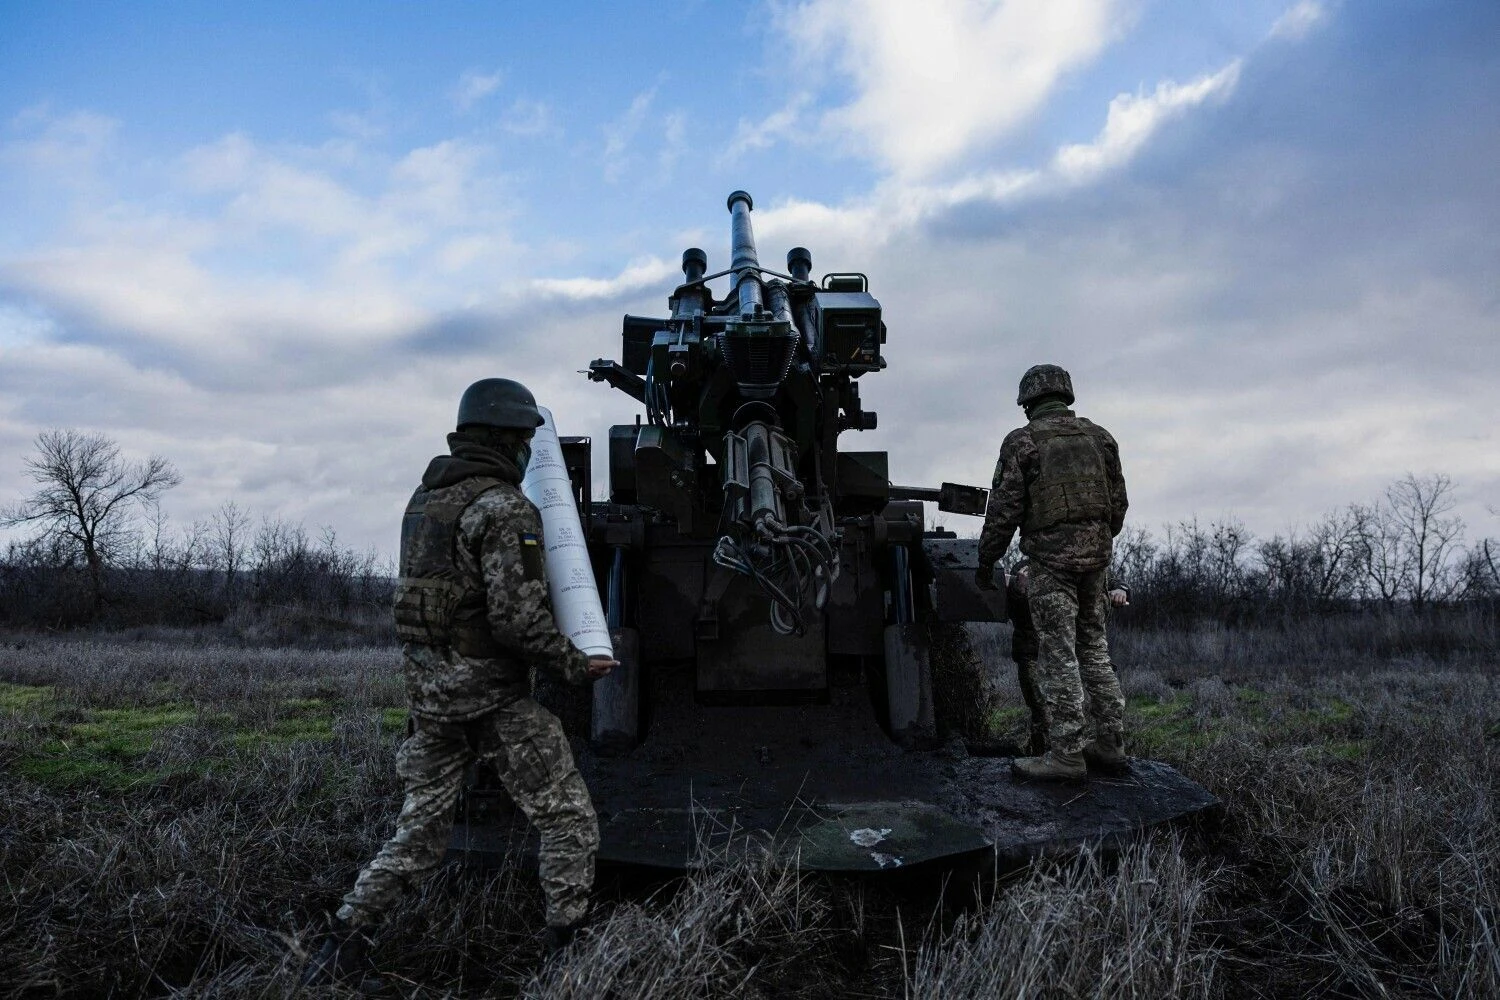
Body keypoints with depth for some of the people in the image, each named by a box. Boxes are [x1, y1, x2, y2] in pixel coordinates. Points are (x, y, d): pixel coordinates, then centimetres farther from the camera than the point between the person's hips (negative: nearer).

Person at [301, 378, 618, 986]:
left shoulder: (424, 497, 10)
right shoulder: (504, 508, -17)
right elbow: (517, 617, -23)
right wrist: (574, 664, -11)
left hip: (426, 686, 8)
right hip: (492, 695, -8)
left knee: (421, 829, 20)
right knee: (568, 820, 6)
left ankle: (345, 943, 20)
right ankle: (569, 945, 12)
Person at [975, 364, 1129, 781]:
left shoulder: (1022, 441, -4)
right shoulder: (1099, 436, 12)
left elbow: (1005, 509, -7)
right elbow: (1119, 502, 14)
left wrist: (986, 561, 3)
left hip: (1051, 557, -6)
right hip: (1096, 554, 6)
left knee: (1058, 654, -3)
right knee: (1094, 649, 14)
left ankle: (1066, 754, -1)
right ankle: (1110, 744, 19)